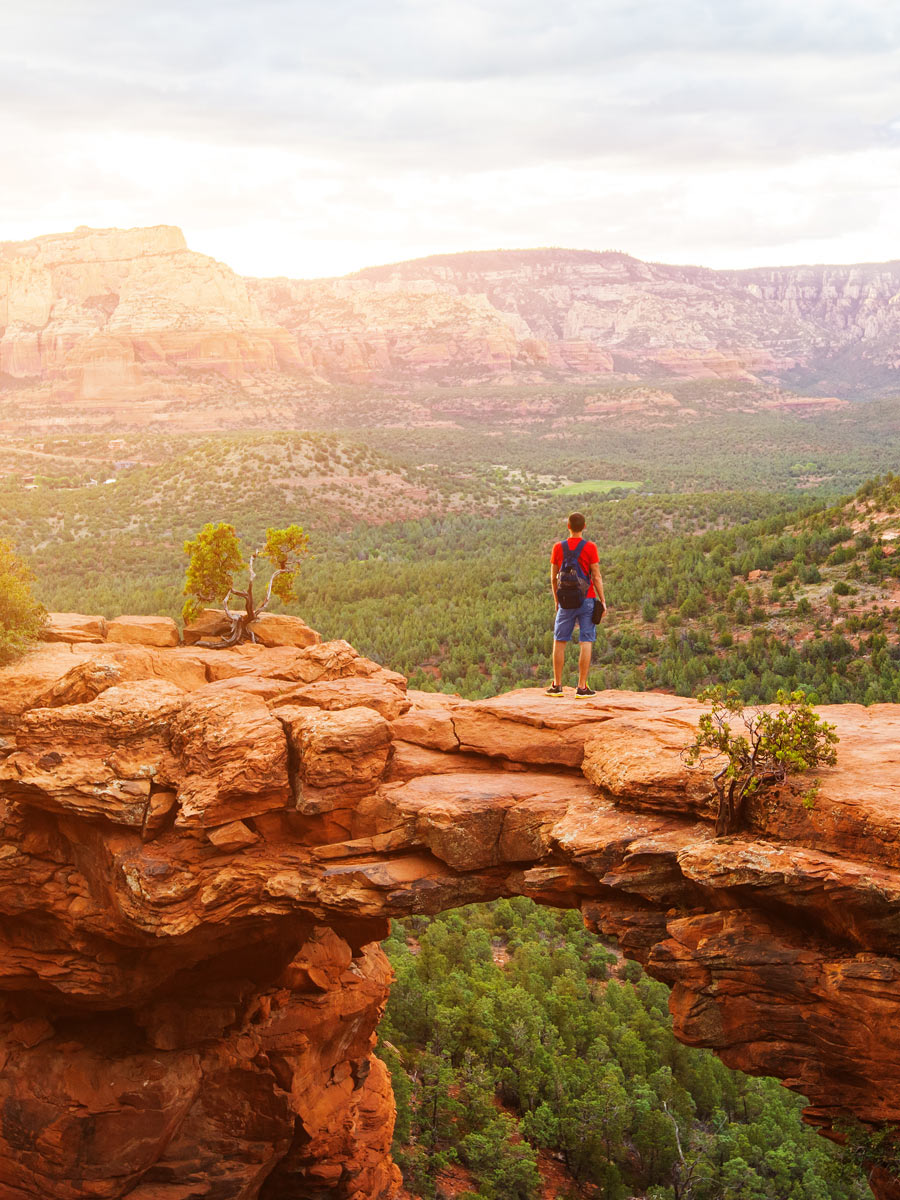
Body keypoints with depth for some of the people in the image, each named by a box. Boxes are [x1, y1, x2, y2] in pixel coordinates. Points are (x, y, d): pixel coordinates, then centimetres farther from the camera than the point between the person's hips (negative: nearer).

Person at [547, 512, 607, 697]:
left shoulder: (558, 547, 2)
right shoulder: (590, 547, -6)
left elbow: (553, 578, 6)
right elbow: (596, 577, -8)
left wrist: (556, 600, 18)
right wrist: (603, 601, -1)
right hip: (587, 599, -2)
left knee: (559, 642, 11)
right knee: (586, 643, 0)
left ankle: (557, 685, 12)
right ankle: (582, 687, -2)